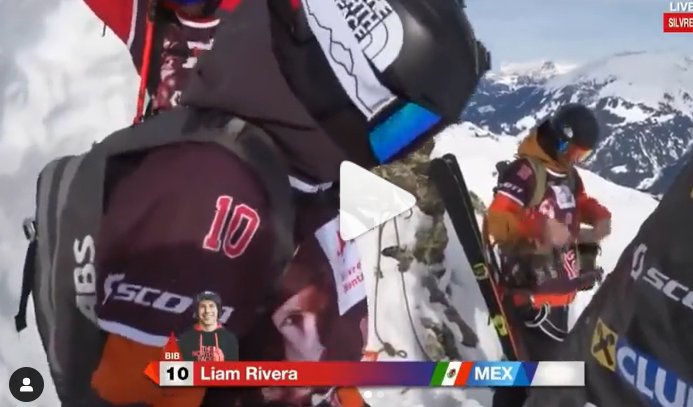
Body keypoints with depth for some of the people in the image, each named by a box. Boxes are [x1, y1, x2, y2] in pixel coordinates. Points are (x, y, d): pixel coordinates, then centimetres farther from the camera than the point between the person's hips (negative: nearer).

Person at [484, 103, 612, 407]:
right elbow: (497, 221, -26)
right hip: (532, 290, -10)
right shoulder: (524, 171, -19)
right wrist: (541, 227, -38)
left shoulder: (568, 173, 11)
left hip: (560, 288, 10)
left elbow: (580, 202, 27)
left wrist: (600, 216, 5)